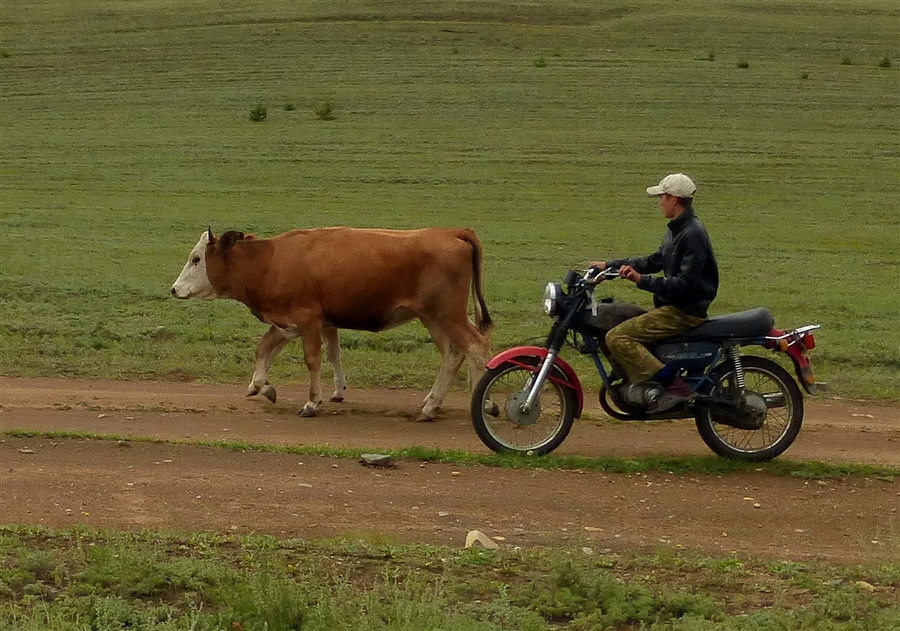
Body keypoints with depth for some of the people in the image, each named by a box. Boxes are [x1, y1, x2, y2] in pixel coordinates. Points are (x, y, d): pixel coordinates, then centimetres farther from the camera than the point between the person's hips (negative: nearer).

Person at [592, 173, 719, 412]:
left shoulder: (693, 234, -18)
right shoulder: (677, 230, 14)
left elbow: (685, 284, -25)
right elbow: (655, 261, 25)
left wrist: (642, 281, -29)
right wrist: (610, 265, 22)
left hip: (684, 311, -11)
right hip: (672, 305, 11)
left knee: (617, 338, -19)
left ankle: (675, 386, -21)